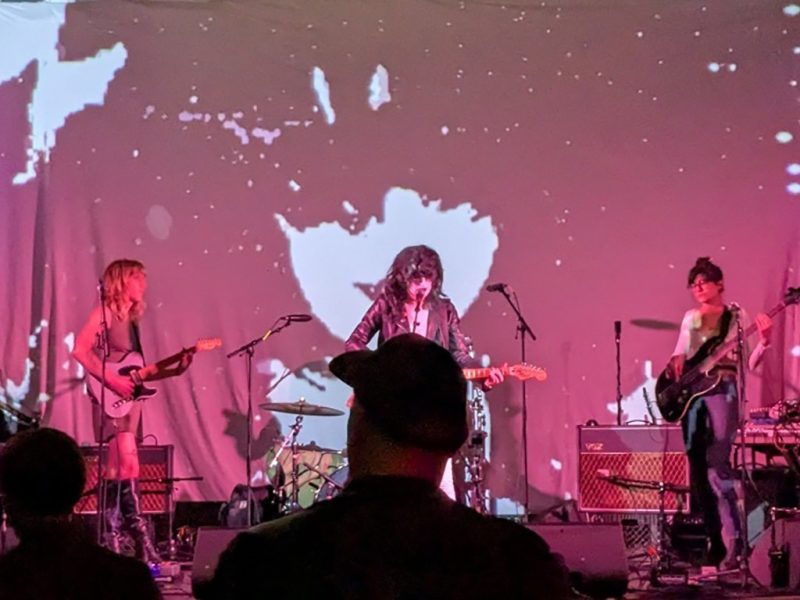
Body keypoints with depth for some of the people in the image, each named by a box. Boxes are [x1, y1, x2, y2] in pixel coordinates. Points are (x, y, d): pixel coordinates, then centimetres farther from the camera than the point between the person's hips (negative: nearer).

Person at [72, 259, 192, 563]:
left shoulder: (131, 318, 18)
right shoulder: (105, 312, -5)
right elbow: (80, 349, -17)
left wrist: (174, 369, 5)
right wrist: (111, 380, -21)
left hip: (129, 399, 8)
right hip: (111, 399, -8)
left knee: (116, 469, 8)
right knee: (128, 464, -16)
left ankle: (112, 539, 11)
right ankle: (140, 538, -17)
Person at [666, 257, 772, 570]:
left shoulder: (736, 316, 3)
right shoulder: (690, 318, 16)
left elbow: (748, 363, -1)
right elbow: (678, 354, 22)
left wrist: (764, 341, -18)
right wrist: (676, 362, 0)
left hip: (722, 390, -5)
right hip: (691, 394, 5)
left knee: (717, 466, -18)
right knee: (698, 471, 4)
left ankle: (734, 544, -18)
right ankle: (715, 541, 12)